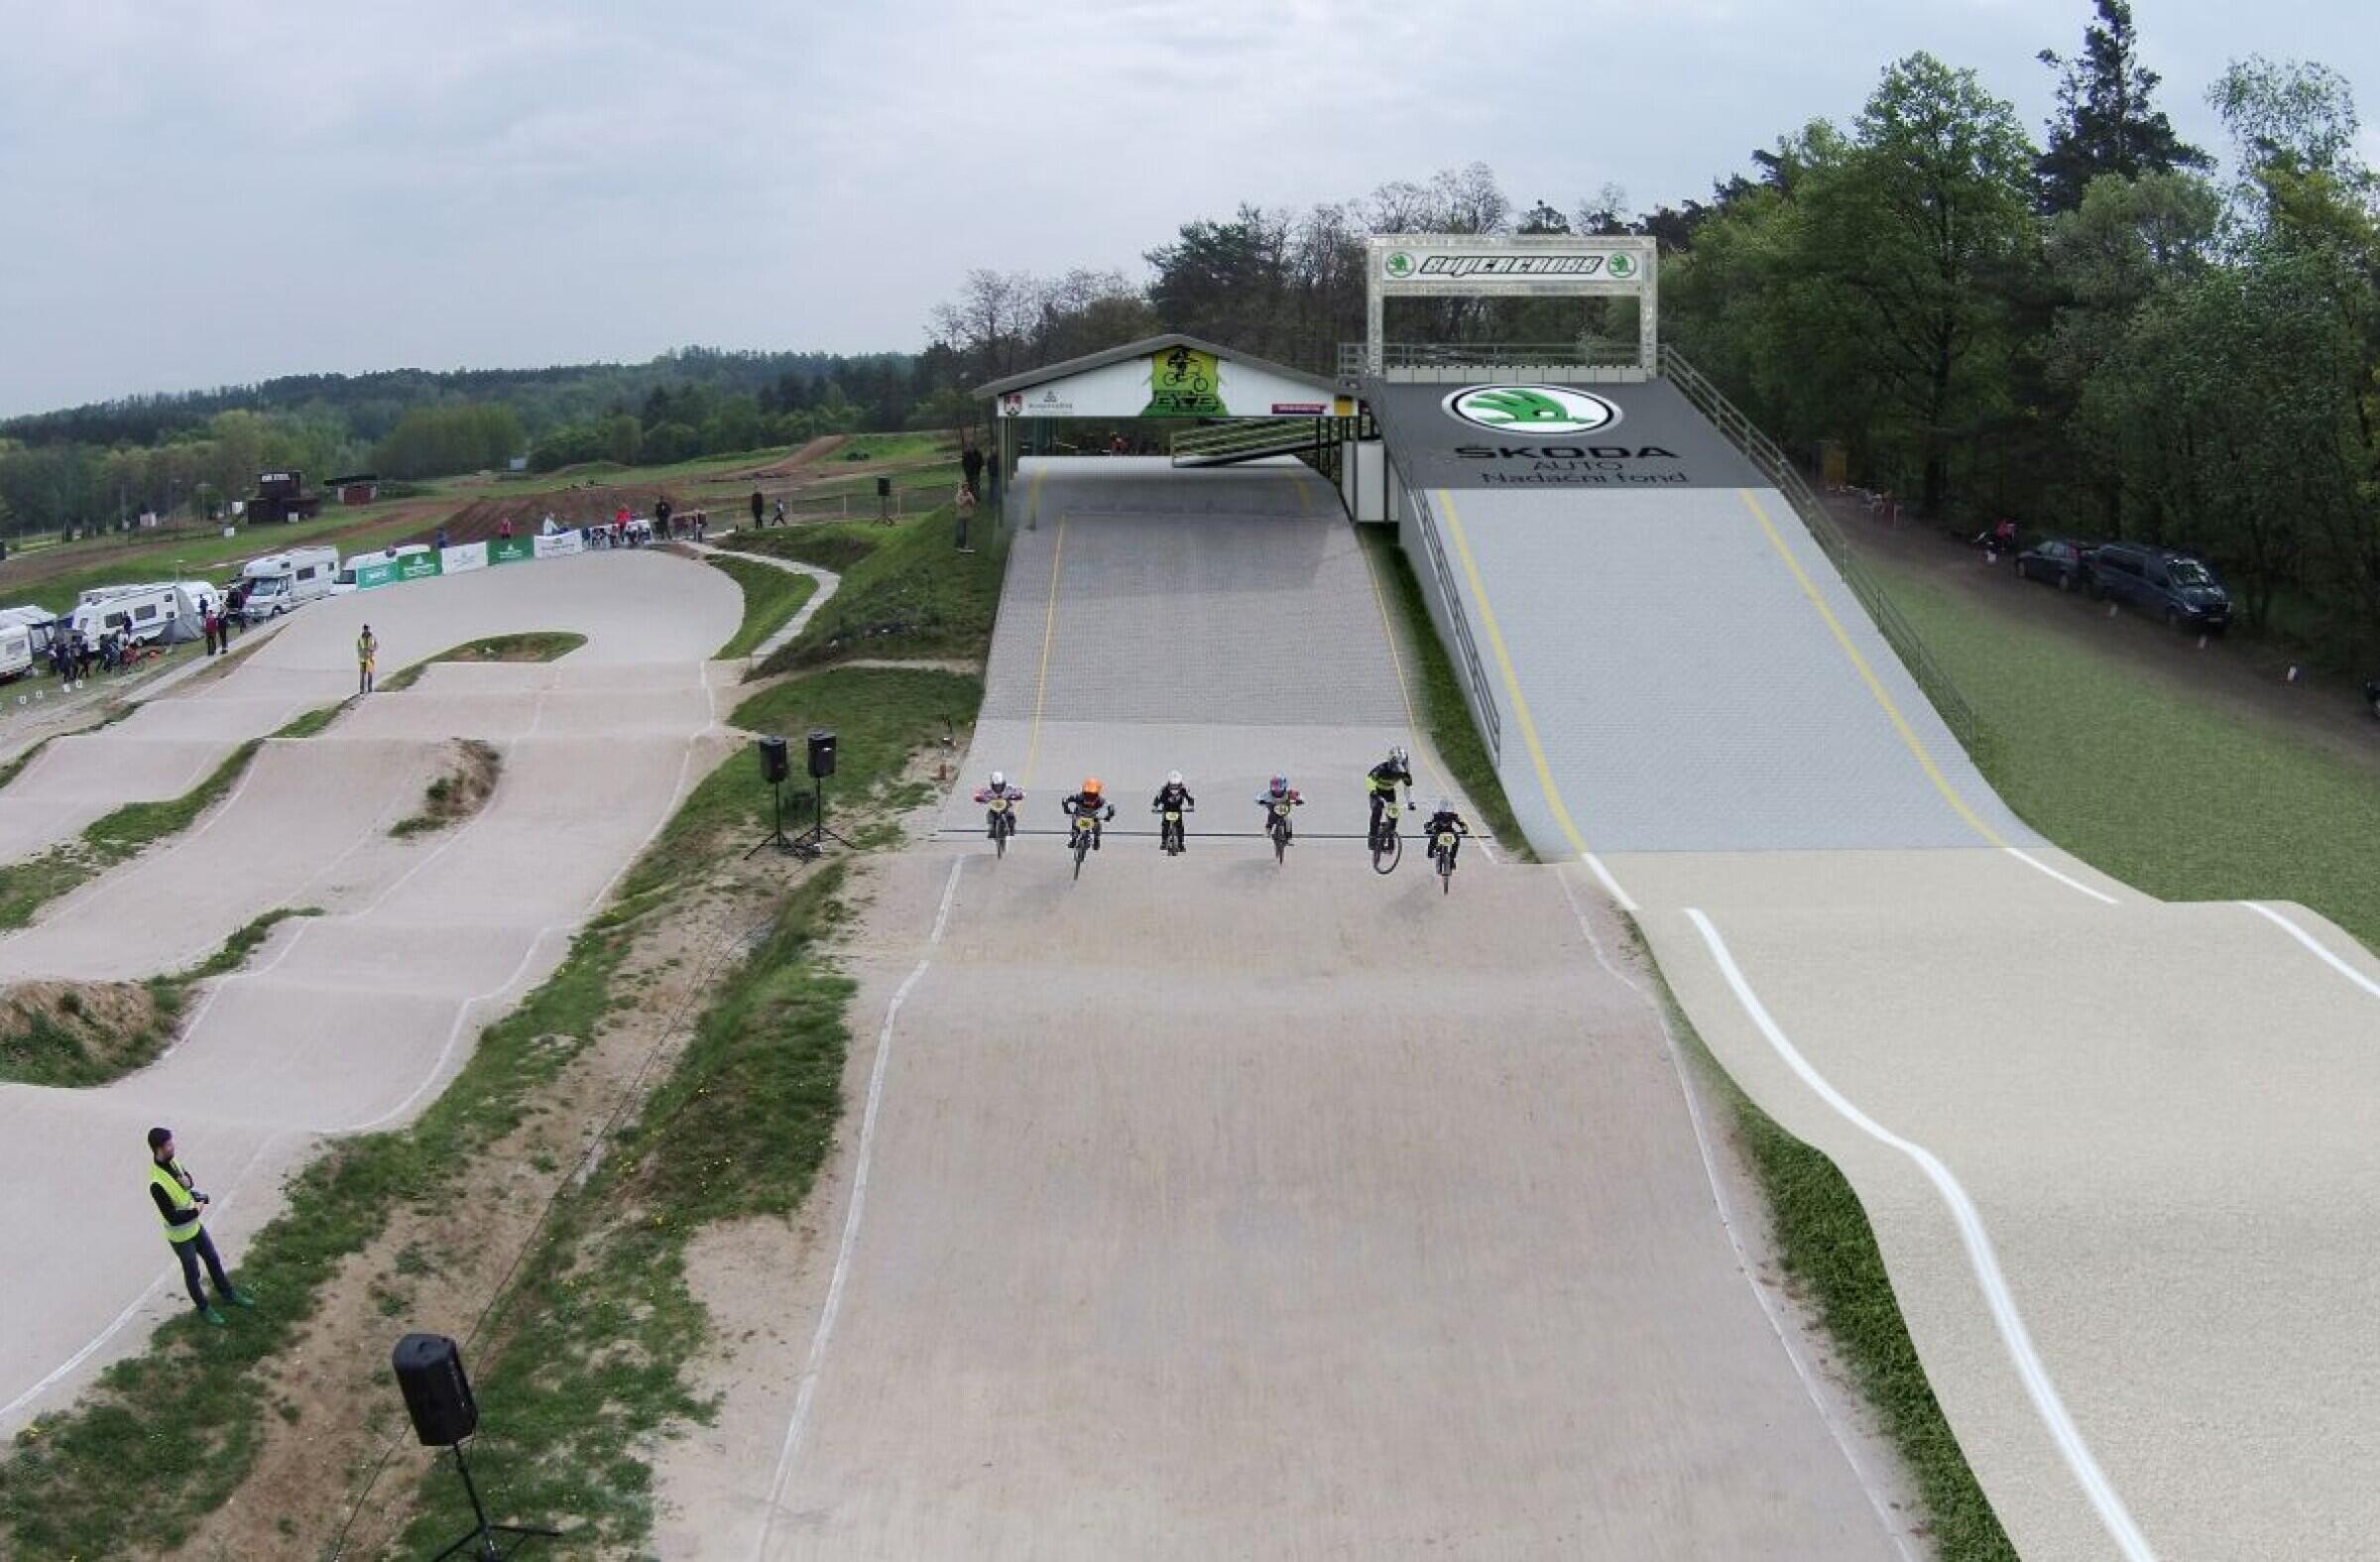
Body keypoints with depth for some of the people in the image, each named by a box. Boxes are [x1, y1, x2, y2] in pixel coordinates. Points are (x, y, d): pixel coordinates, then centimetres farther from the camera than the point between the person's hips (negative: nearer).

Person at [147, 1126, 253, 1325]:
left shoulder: (172, 1162, -8)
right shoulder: (157, 1184, -33)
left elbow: (191, 1184, 9)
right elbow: (173, 1218, -29)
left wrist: (190, 1184, -15)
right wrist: (196, 1211, -15)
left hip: (195, 1226, 7)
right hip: (180, 1236, -7)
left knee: (214, 1260, 21)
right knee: (192, 1273, 14)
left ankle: (228, 1294, 41)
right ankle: (203, 1309, 34)